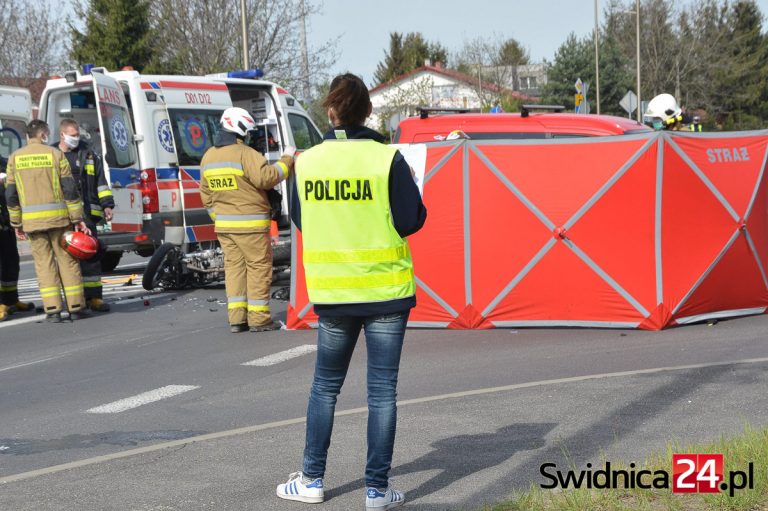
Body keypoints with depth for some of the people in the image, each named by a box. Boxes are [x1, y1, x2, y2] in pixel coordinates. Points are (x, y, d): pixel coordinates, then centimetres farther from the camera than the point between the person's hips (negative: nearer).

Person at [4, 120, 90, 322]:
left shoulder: (15, 158, 5)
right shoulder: (55, 154, -1)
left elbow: (11, 195, 6)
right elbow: (69, 189, -3)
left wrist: (17, 223, 13)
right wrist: (78, 219, 0)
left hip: (32, 220, 1)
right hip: (58, 217, -1)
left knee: (44, 262, 5)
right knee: (67, 259, 7)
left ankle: (52, 309, -2)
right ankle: (75, 307, 8)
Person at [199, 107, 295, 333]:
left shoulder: (208, 157, 11)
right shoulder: (245, 154, -16)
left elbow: (206, 194, 17)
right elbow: (266, 177, -22)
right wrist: (286, 160, -10)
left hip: (223, 224, 7)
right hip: (249, 224, -7)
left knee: (234, 266, 12)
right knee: (259, 266, 1)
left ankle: (236, 318, 10)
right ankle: (259, 318, 2)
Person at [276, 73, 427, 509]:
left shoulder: (308, 162, -2)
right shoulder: (387, 159, -11)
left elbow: (299, 220, 8)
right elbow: (411, 220, -9)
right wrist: (410, 185, 8)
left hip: (332, 292, 3)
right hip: (386, 289, -2)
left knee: (325, 385, 18)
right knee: (382, 390, 5)